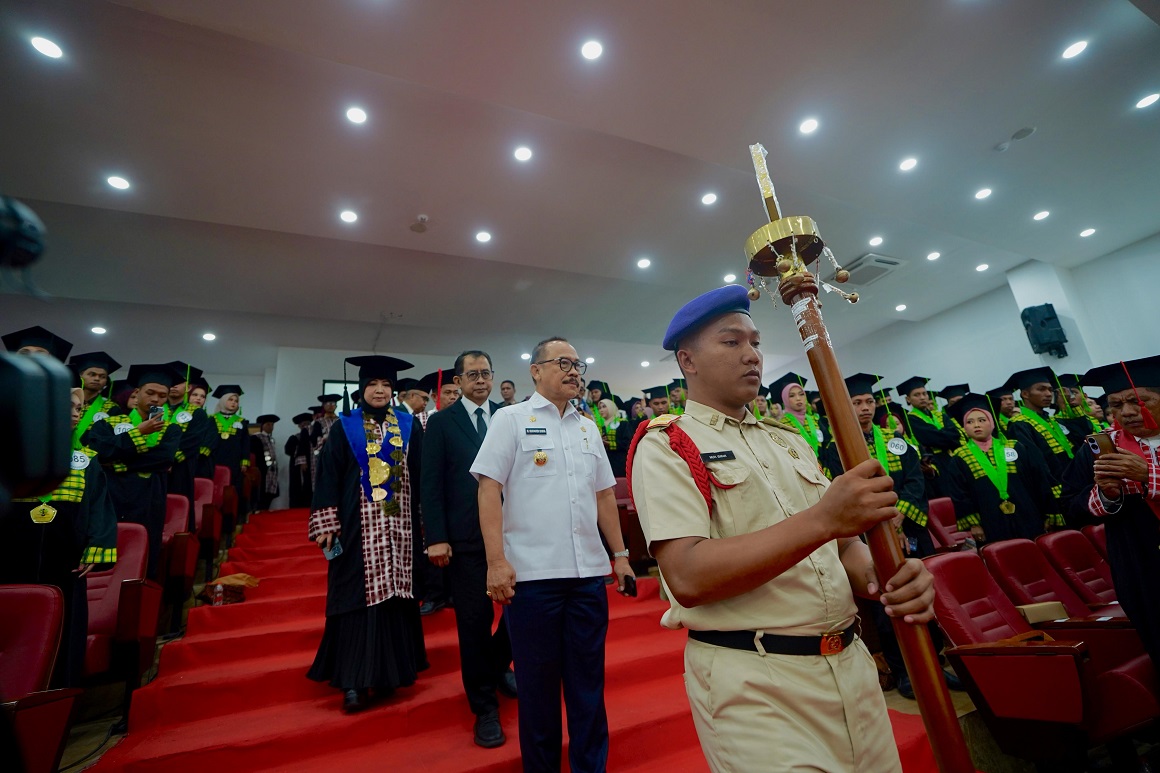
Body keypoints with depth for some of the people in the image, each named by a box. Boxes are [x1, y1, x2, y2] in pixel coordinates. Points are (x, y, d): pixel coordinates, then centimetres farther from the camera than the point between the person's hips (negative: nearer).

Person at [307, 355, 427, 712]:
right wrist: (326, 523, -8)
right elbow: (327, 477, 0)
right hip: (358, 525, -1)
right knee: (358, 597, 0)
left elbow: (421, 475, 5)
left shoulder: (409, 426, 6)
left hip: (399, 524, 2)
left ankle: (392, 670, 23)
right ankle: (354, 681, 9)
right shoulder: (344, 427, 4)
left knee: (394, 593, 8)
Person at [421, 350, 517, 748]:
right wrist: (436, 537, -9)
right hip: (466, 536, -2)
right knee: (475, 621, 7)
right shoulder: (440, 423, 1)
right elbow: (431, 484, -3)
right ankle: (485, 707, 27)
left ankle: (497, 666, 41)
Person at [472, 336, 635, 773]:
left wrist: (620, 553, 13)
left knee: (589, 679, 14)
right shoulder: (511, 419, -2)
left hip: (589, 572, 5)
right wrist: (496, 560, -15)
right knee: (537, 680, 11)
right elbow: (489, 490, -8)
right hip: (531, 573, -4)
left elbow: (604, 494, 15)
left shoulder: (588, 428, 12)